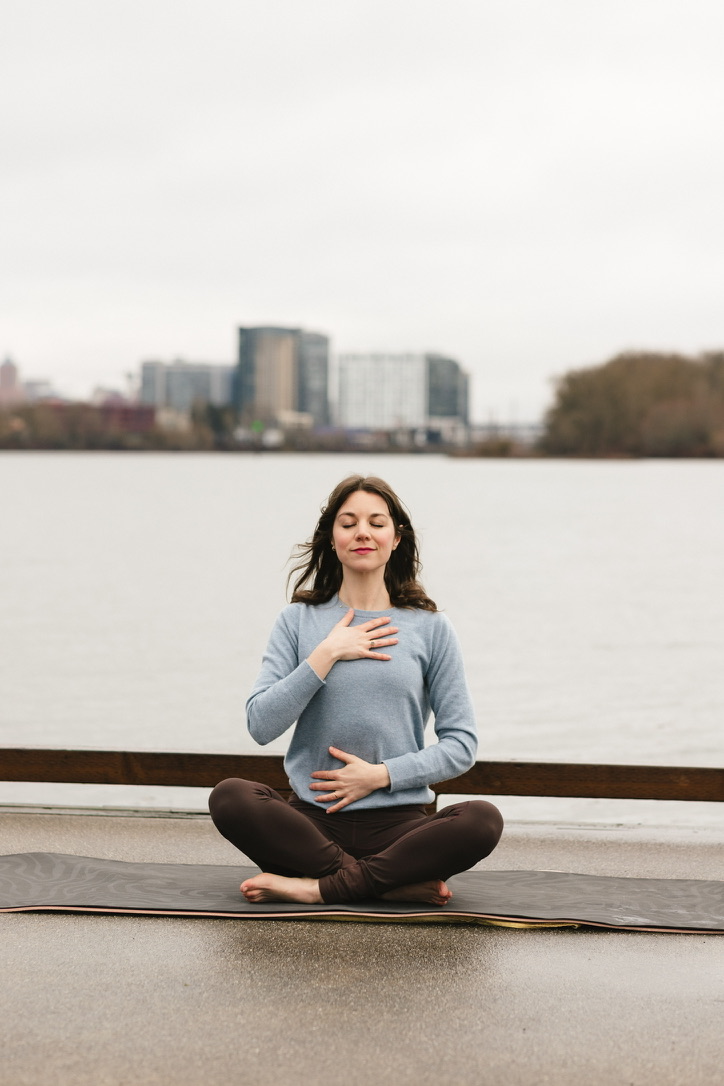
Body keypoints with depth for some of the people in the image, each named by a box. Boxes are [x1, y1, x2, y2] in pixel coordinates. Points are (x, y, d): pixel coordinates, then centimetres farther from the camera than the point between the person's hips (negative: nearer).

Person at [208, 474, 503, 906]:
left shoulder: (430, 627, 6)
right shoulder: (299, 621, 8)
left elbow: (461, 745, 5)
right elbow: (262, 725, -3)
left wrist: (382, 774, -7)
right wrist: (326, 655, -8)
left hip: (397, 821, -1)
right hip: (313, 818, 1)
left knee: (483, 820, -29)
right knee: (230, 798, -28)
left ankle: (321, 887, -24)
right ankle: (402, 883, -24)